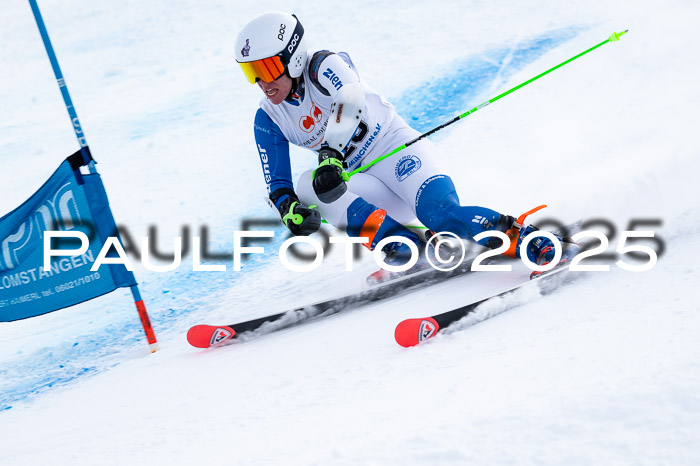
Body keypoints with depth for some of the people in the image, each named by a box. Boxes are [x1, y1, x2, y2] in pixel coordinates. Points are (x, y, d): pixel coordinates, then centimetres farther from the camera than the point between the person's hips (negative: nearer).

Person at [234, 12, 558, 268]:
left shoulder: (324, 66, -10)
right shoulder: (269, 121, 5)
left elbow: (351, 101, -32)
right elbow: (278, 187, 3)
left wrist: (330, 157, -47)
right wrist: (290, 210, -22)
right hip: (363, 182, 6)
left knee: (440, 214, -34)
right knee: (306, 187, -25)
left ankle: (528, 239, -28)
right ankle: (406, 245, -38)